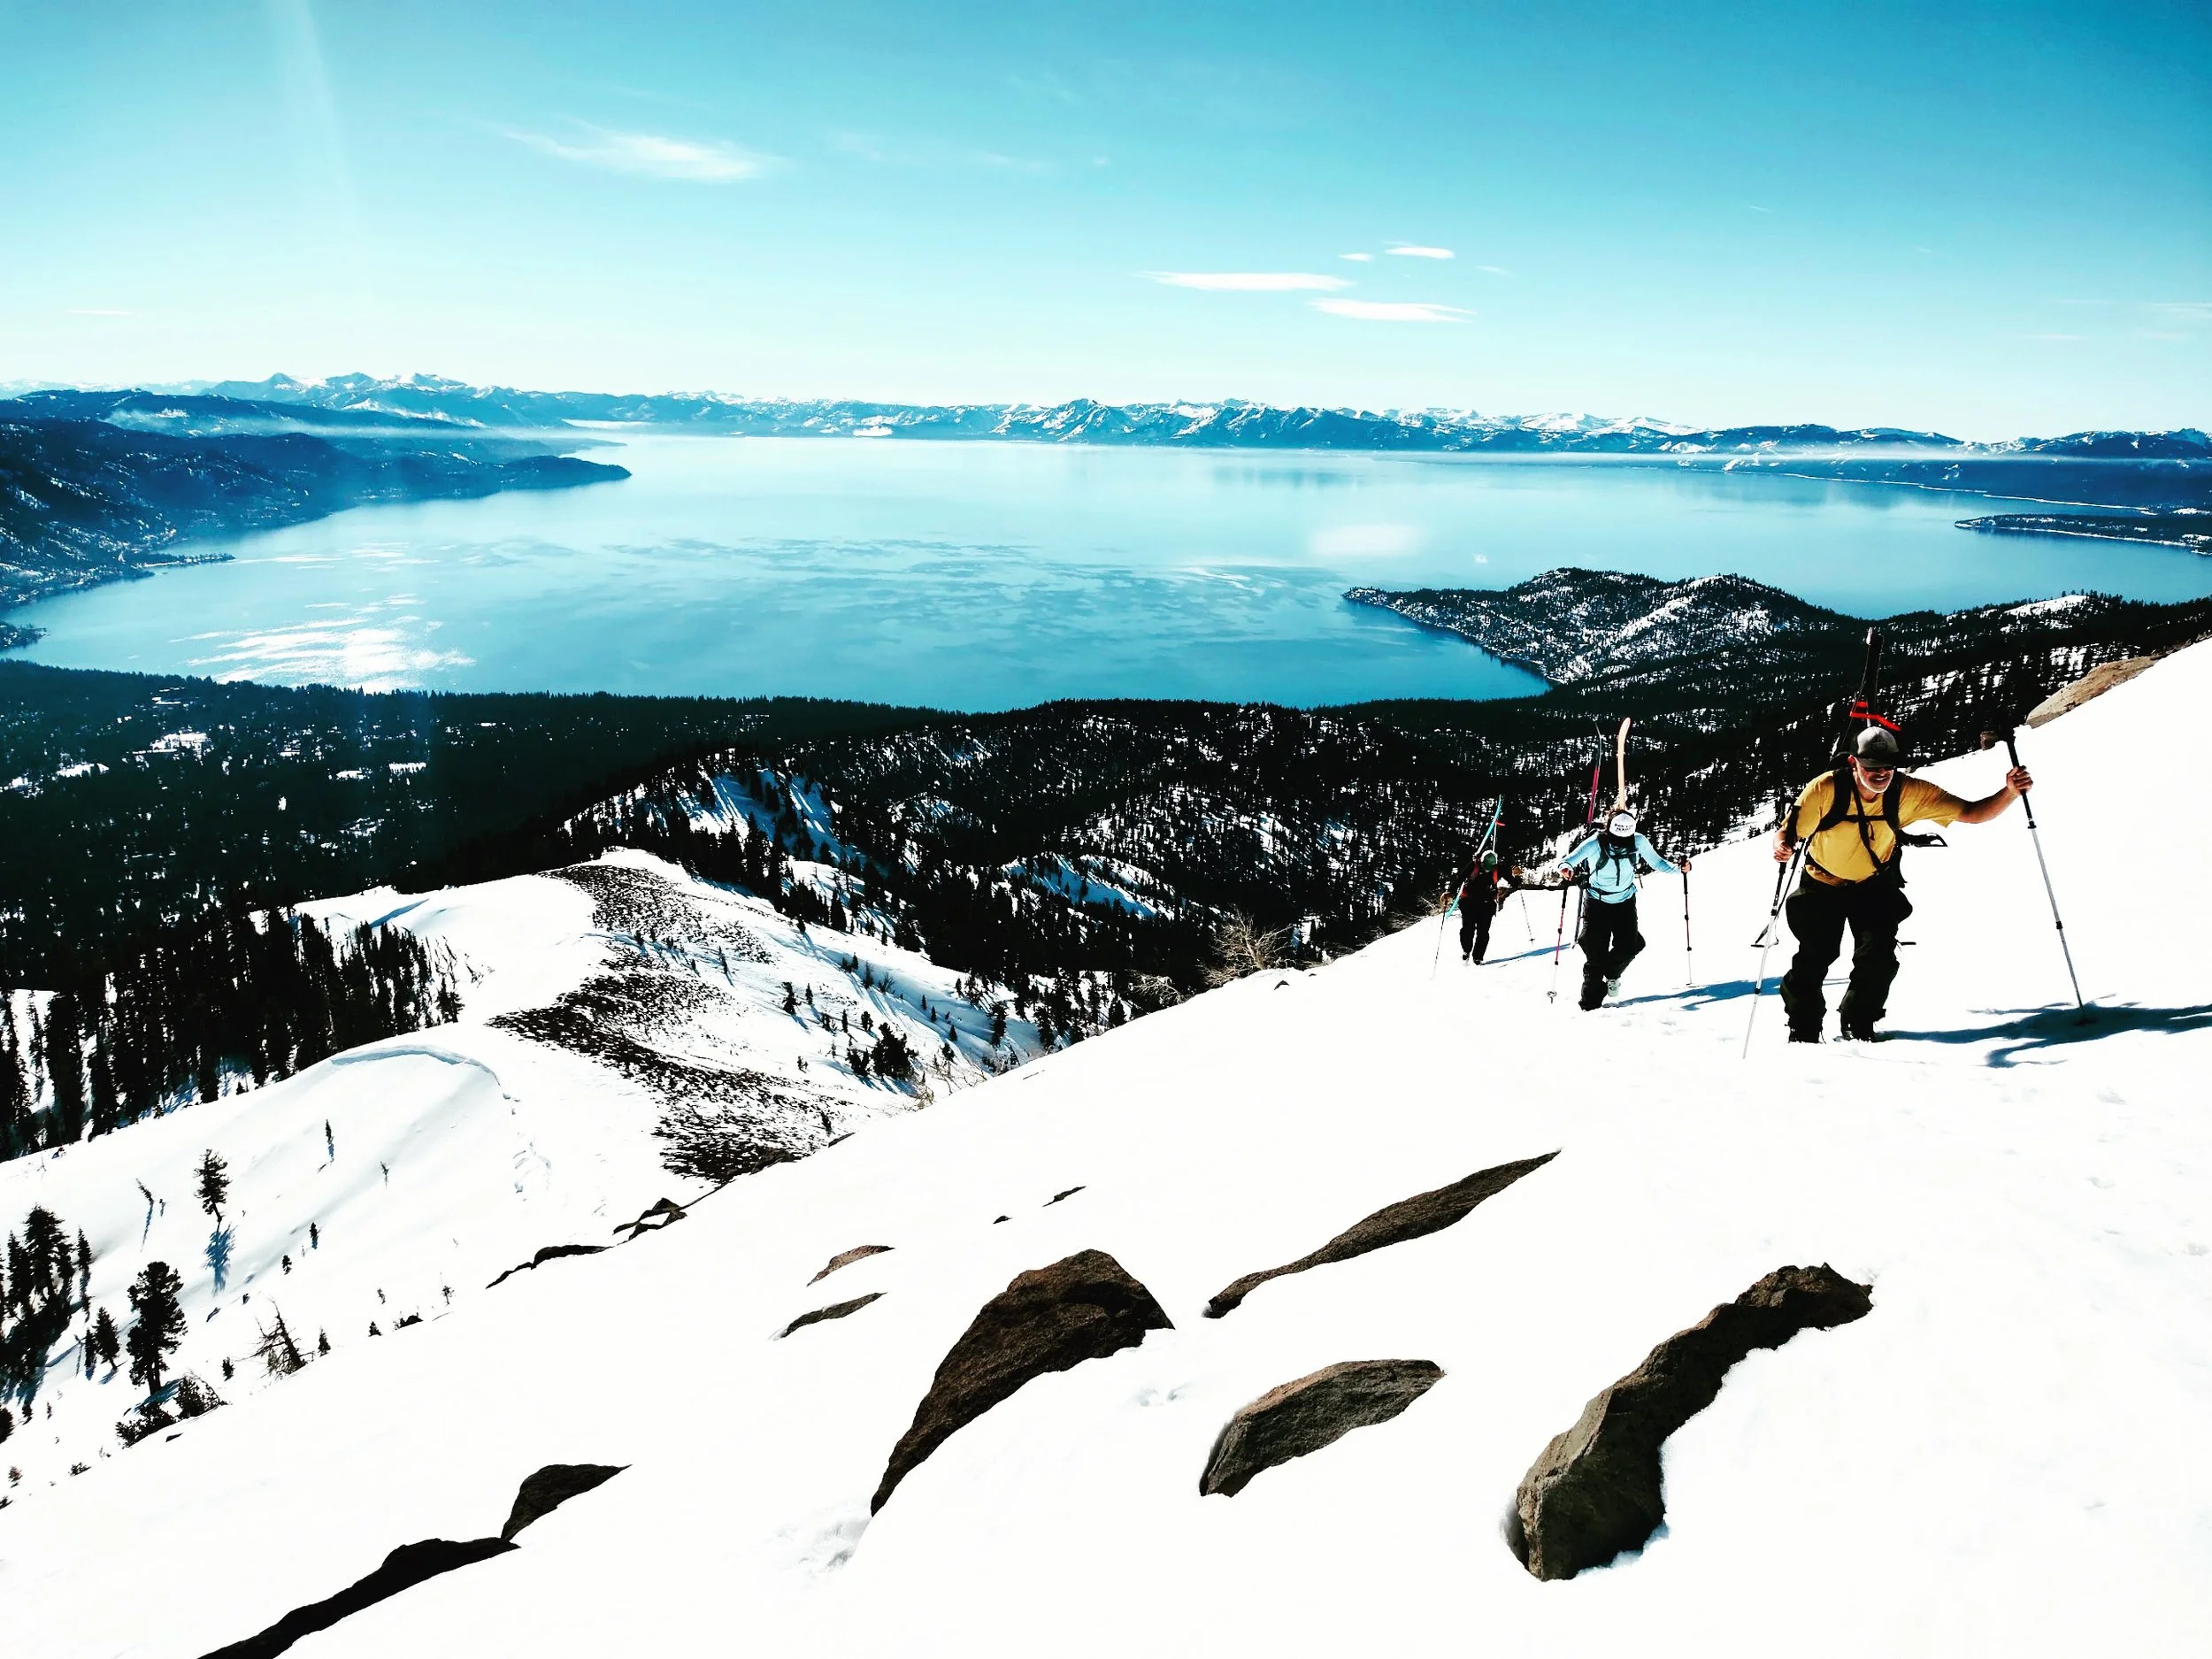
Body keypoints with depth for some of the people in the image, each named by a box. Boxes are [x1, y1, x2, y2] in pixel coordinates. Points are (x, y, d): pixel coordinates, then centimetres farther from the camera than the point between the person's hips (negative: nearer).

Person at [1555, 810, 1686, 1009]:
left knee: (1629, 947, -7)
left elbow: (1656, 862, -2)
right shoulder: (1596, 843, -22)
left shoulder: (1638, 841, -14)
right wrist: (1566, 868, -47)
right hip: (1597, 903, -3)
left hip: (1625, 903, 3)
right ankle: (1591, 1002, 2)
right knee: (1596, 951, -7)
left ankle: (1612, 973, 28)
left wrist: (1677, 869, -17)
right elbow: (1569, 860, -24)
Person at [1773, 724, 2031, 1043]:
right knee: (1815, 957, -11)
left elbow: (1970, 813, -19)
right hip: (1822, 885, -2)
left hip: (1875, 886, 2)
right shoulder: (1826, 789, -27)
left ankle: (1859, 1024, 13)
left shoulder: (1909, 792, -21)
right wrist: (1783, 848, -44)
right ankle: (1803, 1031, 9)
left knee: (1879, 958, -11)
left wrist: (2010, 792, -36)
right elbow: (1788, 832, -21)